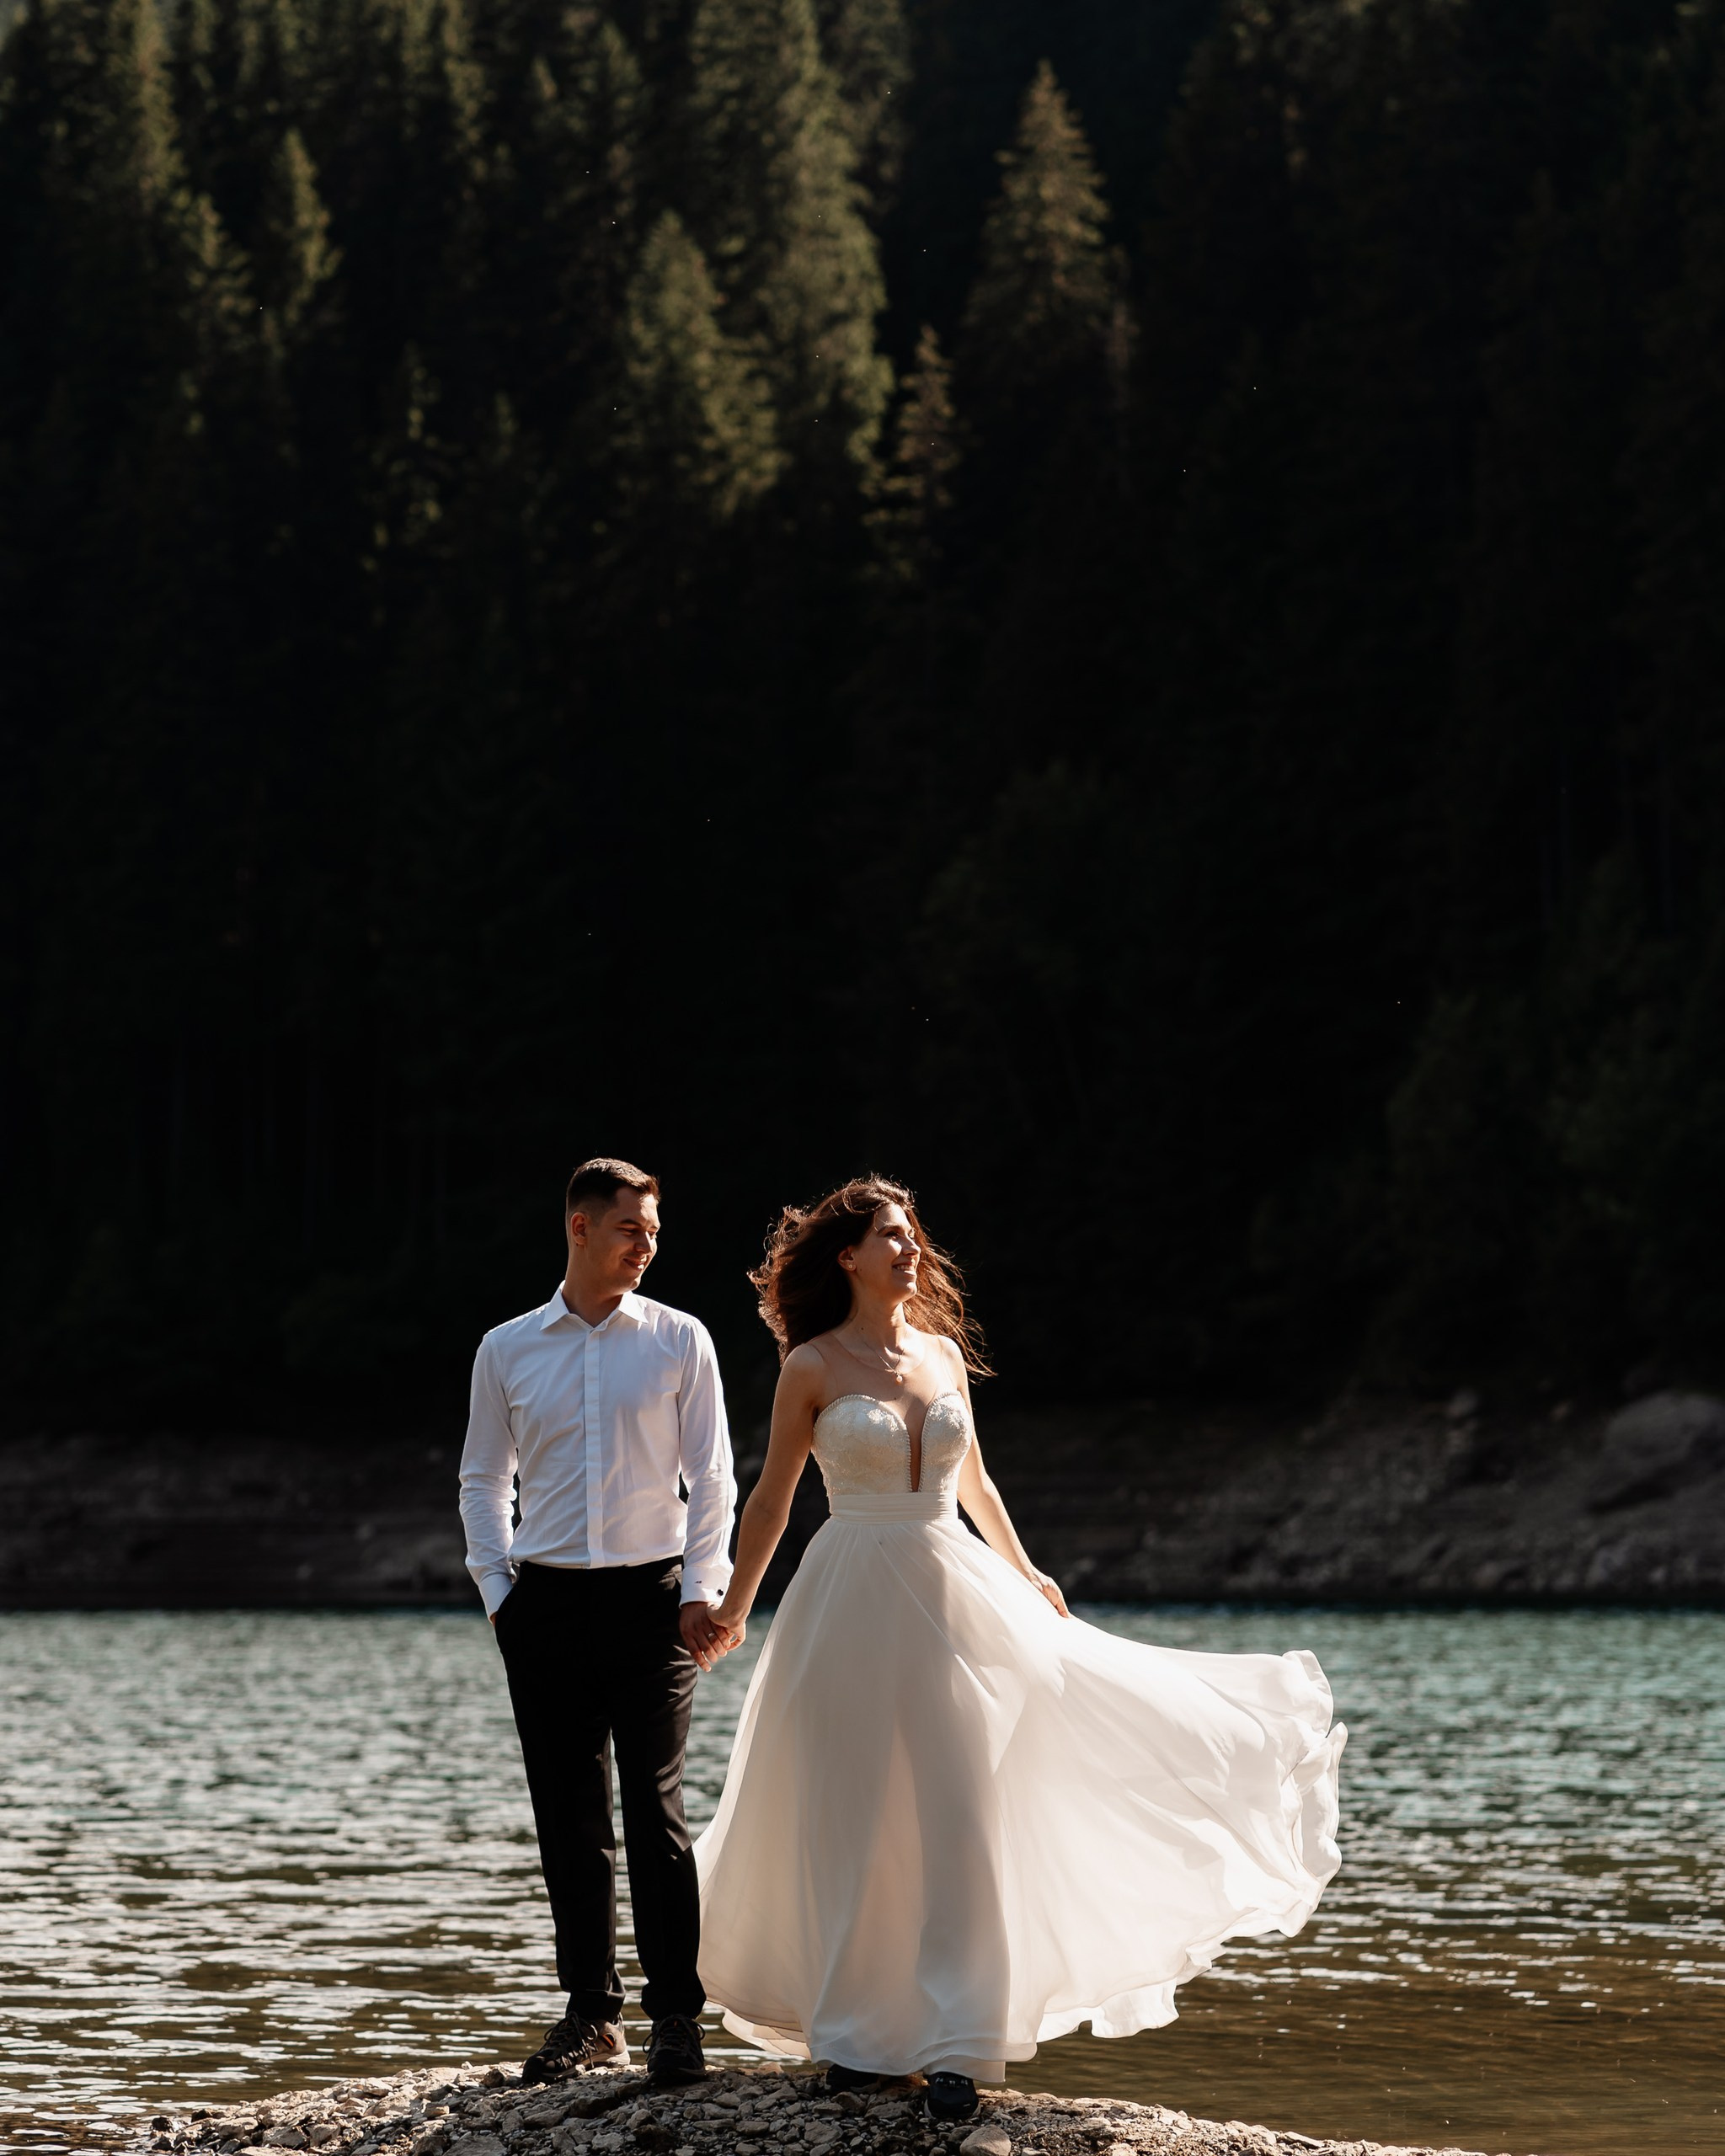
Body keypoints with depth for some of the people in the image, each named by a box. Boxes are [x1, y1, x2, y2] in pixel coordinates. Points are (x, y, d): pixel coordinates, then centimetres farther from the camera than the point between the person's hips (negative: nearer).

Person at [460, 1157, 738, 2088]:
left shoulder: (679, 1341, 5)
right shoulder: (507, 1350, 8)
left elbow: (711, 1477, 5)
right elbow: (483, 1481, 15)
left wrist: (703, 1590, -5)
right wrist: (500, 1590, 4)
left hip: (650, 1596, -2)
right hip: (545, 1602, 2)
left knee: (656, 1808, -8)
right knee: (569, 1818, 4)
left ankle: (676, 2016, -5)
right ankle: (592, 2014, 13)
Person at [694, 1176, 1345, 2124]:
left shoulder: (944, 1355, 10)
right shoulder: (813, 1367, -3)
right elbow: (772, 1500, 3)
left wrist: (1023, 1574, 29)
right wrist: (732, 1610, 5)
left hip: (951, 1596, 4)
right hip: (852, 1601, -4)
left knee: (956, 1820, -3)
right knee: (852, 1820, 2)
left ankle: (952, 2046, -2)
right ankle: (851, 2034, 15)